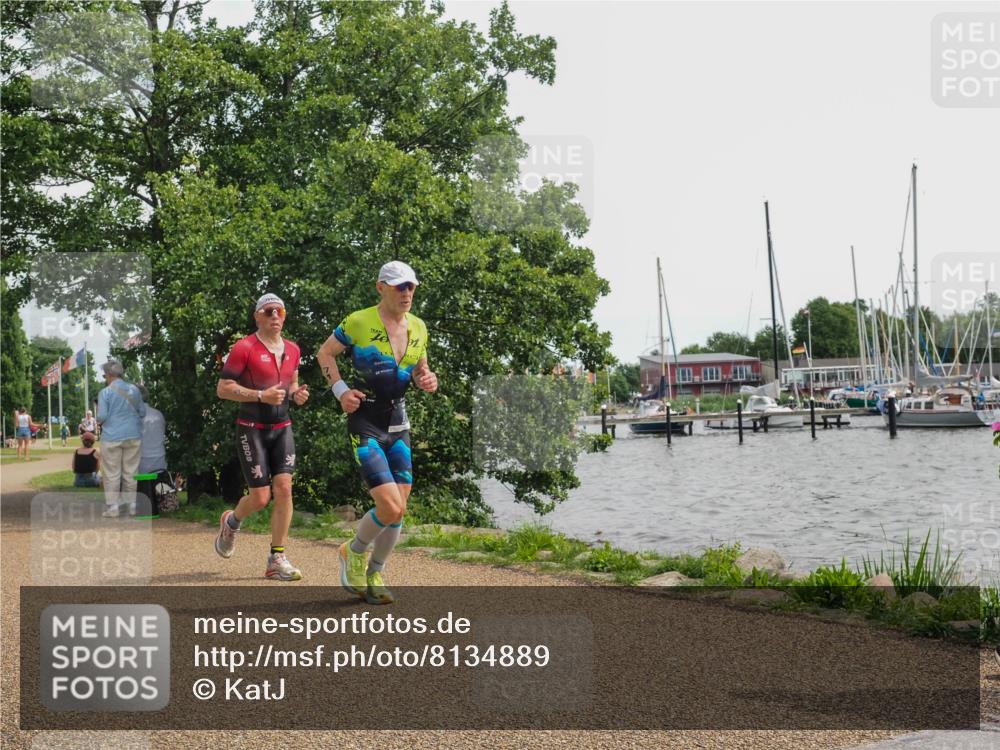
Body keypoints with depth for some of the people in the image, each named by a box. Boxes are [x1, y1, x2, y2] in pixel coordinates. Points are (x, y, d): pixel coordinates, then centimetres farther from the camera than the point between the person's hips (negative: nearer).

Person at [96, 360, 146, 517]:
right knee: (131, 472, 10)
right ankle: (132, 505, 14)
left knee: (112, 473, 3)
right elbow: (142, 412, 9)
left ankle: (113, 506, 4)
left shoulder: (105, 392, -9)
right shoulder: (134, 390, 4)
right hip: (133, 436, 4)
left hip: (112, 438, -4)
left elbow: (102, 416, -12)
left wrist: (98, 420, 9)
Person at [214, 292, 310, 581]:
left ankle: (277, 560, -3)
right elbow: (222, 388, -11)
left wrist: (296, 394, 1)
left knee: (283, 488, -10)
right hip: (252, 429, -5)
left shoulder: (292, 350, 9)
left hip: (282, 428, 5)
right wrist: (261, 396, -21)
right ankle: (231, 522, 30)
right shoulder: (244, 348, -10)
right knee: (260, 497, -6)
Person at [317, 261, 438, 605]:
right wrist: (340, 390, -9)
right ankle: (354, 553, 15)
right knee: (390, 508, -16)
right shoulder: (359, 322, -11)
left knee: (399, 509, 5)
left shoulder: (418, 328, 6)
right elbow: (325, 353, 2)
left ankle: (375, 574, 26)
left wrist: (427, 380, -3)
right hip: (365, 424, -6)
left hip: (398, 423, 6)